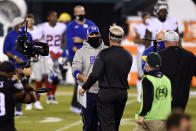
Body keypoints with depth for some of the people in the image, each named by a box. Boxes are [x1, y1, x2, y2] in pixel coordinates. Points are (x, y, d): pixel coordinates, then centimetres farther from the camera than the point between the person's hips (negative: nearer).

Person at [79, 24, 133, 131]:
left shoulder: (104, 54, -12)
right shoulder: (128, 55, 3)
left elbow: (95, 74, -16)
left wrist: (84, 88, -4)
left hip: (106, 93, -5)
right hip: (122, 93, 5)